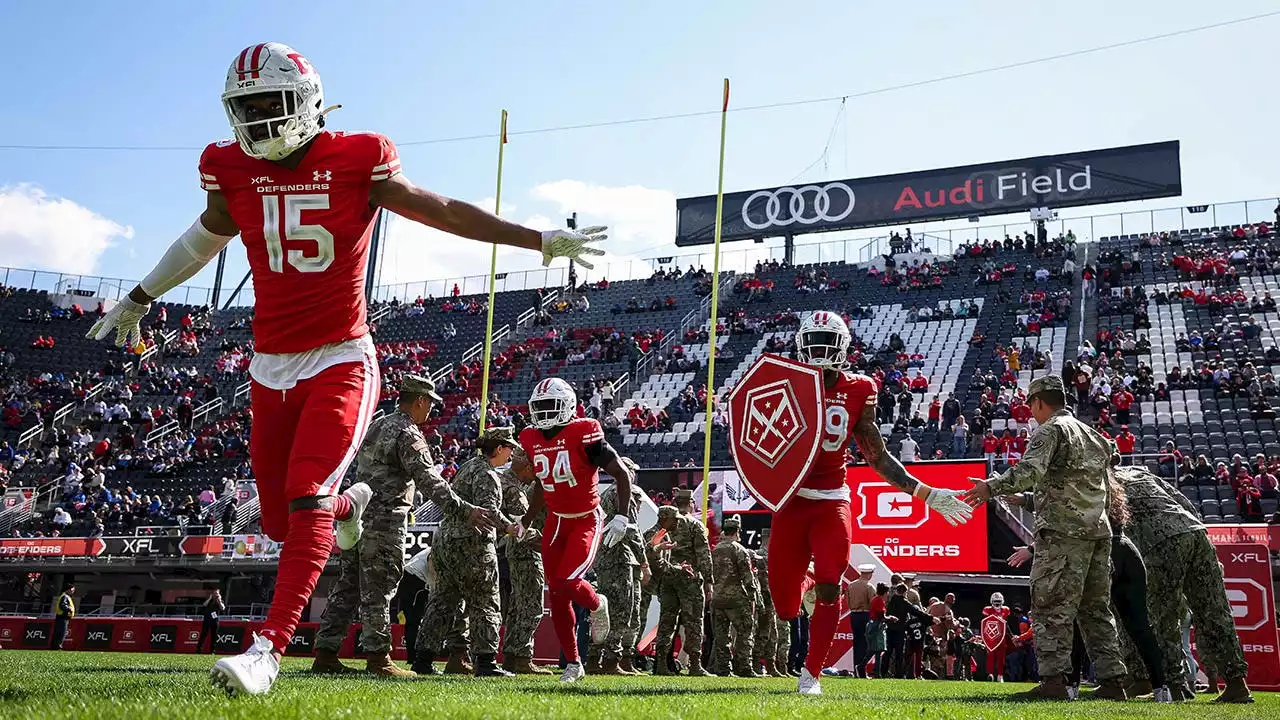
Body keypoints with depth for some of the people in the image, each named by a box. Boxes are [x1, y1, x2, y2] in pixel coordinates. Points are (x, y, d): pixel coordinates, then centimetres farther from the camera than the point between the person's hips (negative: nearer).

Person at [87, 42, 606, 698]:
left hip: (340, 361, -4)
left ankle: (268, 648, -19)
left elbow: (446, 212, 0)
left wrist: (541, 239, -3)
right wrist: (138, 299, 38)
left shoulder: (356, 164, -6)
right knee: (279, 520, 7)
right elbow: (203, 239, 25)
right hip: (271, 367, 5)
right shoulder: (234, 174, 5)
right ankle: (346, 507, 41)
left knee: (307, 501, -19)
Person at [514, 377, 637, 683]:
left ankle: (597, 605, 13)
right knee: (557, 596, 6)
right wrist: (525, 521, 20)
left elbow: (622, 474, -16)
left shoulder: (584, 434, -18)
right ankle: (572, 663, 19)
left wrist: (622, 516, -22)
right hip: (555, 521, 6)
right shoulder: (531, 438, 2)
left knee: (566, 582, -22)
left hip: (586, 520, -6)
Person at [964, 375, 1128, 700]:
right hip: (1099, 530, 8)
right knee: (1096, 608, 11)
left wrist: (992, 486, -25)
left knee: (1051, 606, -8)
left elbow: (1030, 470, -21)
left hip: (1063, 532, -8)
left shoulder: (1050, 430, -3)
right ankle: (1111, 680, 9)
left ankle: (1053, 679, -14)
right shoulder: (1093, 434, 23)